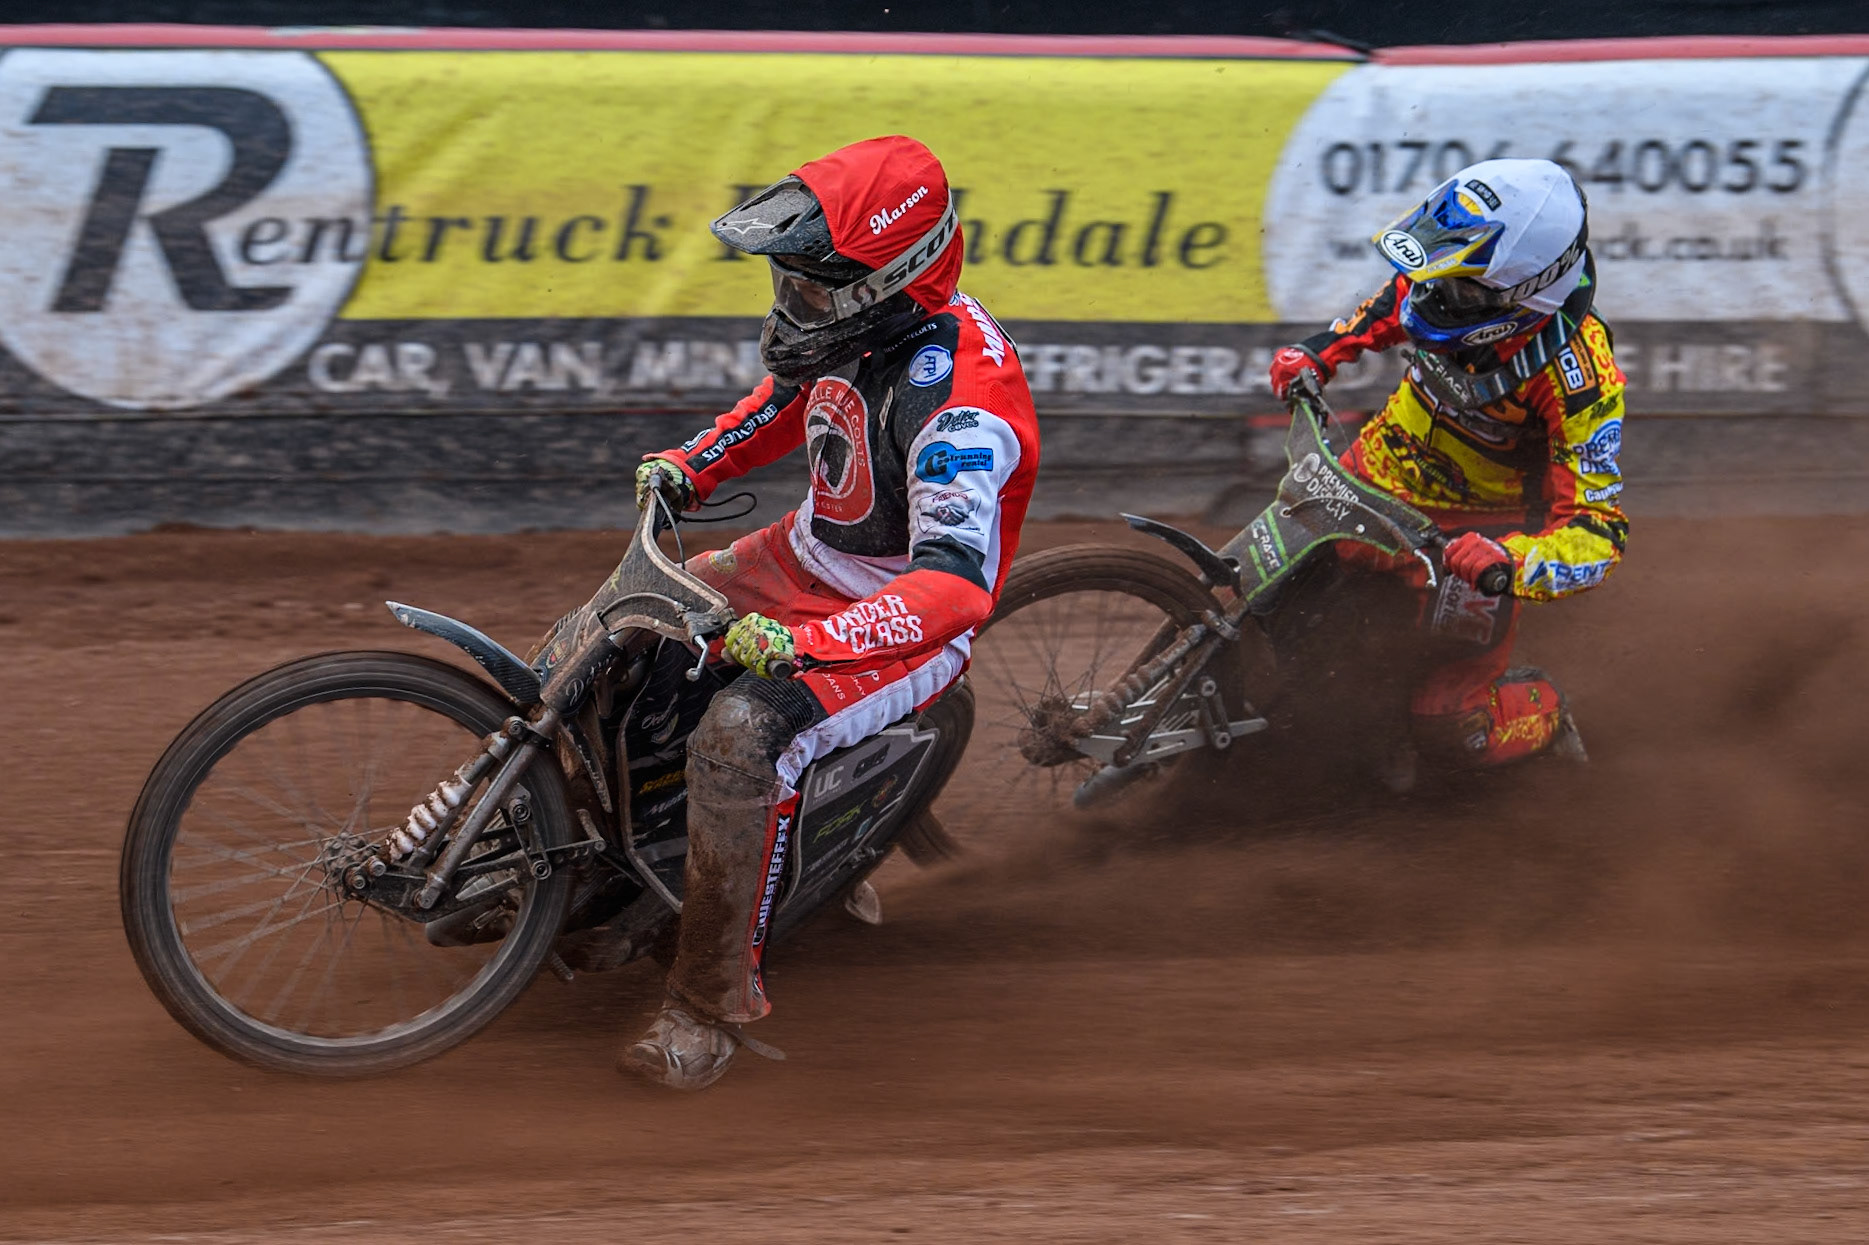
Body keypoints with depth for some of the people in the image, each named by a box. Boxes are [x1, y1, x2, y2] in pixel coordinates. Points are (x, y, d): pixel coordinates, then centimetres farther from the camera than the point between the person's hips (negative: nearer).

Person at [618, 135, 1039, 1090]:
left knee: (737, 740, -32)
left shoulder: (955, 404, -32)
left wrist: (800, 641, -50)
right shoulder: (855, 322, -5)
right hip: (808, 560, 9)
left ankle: (713, 1002, -22)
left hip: (901, 622, -9)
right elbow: (790, 396, 21)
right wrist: (690, 466, 7)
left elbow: (955, 587, -41)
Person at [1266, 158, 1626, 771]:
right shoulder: (1450, 280, -19)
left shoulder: (1578, 374, -35)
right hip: (1393, 463, 5)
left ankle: (1544, 714, 21)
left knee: (1444, 725, -9)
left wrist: (1510, 560, -51)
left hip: (1486, 523, -5)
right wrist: (1321, 349, -2)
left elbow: (1598, 533, -34)